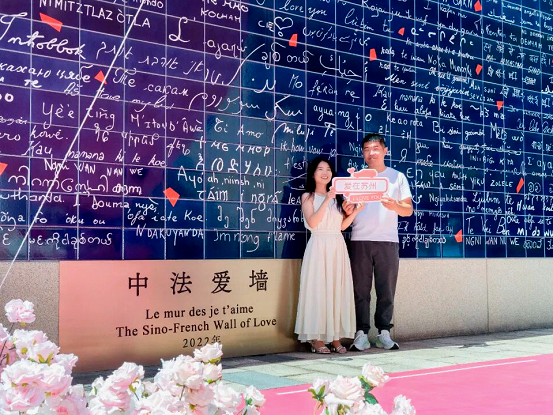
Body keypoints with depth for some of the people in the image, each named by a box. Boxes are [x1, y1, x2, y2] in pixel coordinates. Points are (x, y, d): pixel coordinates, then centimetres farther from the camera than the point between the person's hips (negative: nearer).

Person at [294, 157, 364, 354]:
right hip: (319, 246, -4)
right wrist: (326, 200, -15)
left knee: (337, 290, 3)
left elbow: (343, 225, 11)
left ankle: (335, 338, 8)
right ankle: (316, 339, -3)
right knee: (318, 289, -6)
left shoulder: (337, 197, 15)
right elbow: (312, 222, -12)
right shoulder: (308, 196, 3)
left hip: (338, 247, 5)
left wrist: (357, 210, 0)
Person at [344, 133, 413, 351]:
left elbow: (409, 210, 6)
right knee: (361, 289, -1)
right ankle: (361, 333, 1)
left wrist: (395, 206, -15)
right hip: (360, 241, 1)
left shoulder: (397, 177, 11)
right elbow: (348, 209, 12)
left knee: (386, 290, -1)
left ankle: (384, 333, 5)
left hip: (387, 241, 0)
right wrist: (347, 210, -12)